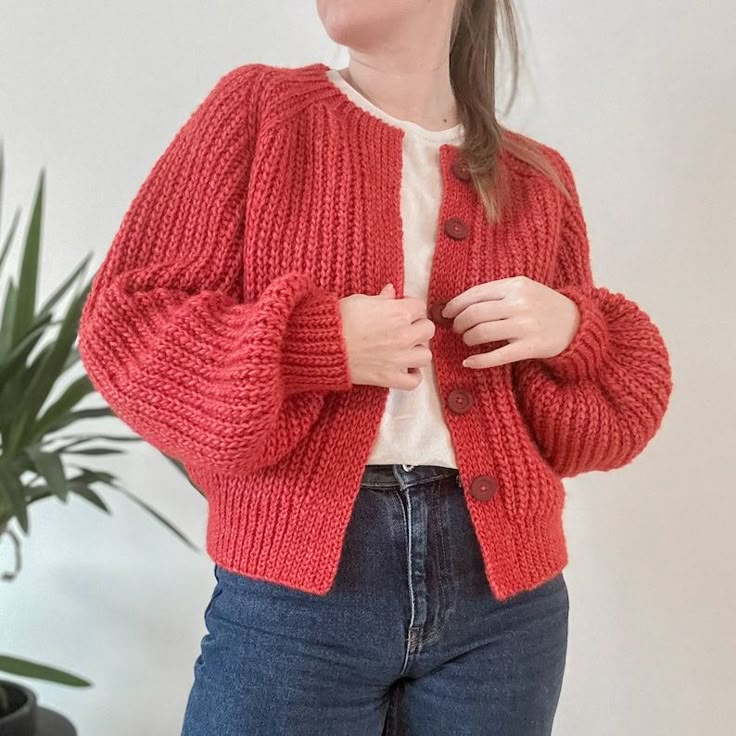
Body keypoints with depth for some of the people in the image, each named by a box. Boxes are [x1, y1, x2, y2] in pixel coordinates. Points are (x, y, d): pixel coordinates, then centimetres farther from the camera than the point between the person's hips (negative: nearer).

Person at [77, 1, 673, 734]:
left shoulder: (536, 178, 8)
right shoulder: (258, 107, 1)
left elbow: (610, 415, 12)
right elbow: (122, 322, -4)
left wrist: (571, 331, -9)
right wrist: (321, 343, -16)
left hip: (500, 595, 3)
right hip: (294, 588, -2)